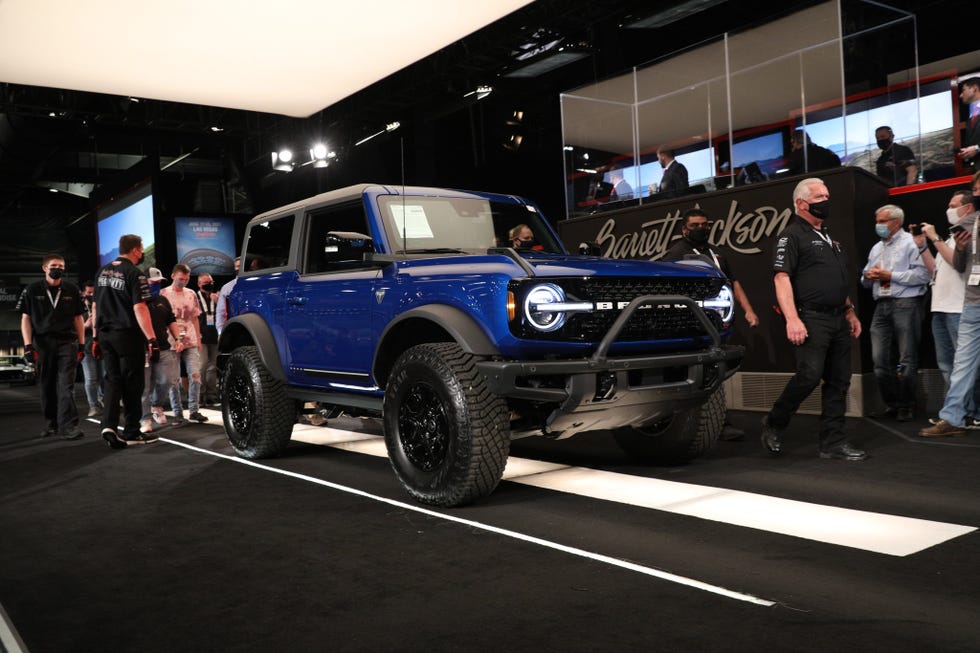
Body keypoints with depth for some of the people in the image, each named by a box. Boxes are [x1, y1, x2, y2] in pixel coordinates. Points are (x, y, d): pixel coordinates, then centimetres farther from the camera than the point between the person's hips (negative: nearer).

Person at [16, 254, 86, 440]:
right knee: (47, 386, 8)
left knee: (66, 385, -8)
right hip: (43, 343, 1)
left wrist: (82, 344, 5)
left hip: (67, 342, -1)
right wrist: (28, 346, -4)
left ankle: (68, 425, -12)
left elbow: (78, 318, 10)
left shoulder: (72, 290, 6)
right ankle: (50, 422, 21)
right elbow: (25, 319, 4)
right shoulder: (32, 290, 4)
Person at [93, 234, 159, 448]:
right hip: (128, 335, -6)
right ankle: (132, 433, 9)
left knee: (112, 380, 12)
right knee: (132, 383, 3)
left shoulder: (103, 272, 11)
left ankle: (109, 425, -4)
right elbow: (139, 308, -18)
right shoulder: (134, 274, -11)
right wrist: (152, 339, -20)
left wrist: (96, 336, 20)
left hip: (105, 334, 6)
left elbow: (96, 306, 15)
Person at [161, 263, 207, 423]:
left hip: (191, 341, 3)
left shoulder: (191, 294, 13)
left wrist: (198, 339, 12)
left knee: (195, 375, -3)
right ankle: (177, 412, 9)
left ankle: (194, 410, 3)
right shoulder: (164, 294, 1)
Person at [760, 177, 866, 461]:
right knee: (809, 375, -18)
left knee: (839, 381, 6)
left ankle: (833, 442, 11)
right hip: (811, 319, -9)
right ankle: (774, 425, 3)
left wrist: (850, 312, 21)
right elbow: (781, 277, -14)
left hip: (838, 320, 9)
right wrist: (792, 319, -24)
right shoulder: (792, 235, -4)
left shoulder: (828, 238, 23)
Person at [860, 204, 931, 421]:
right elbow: (866, 281, 24)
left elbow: (922, 275, -14)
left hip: (906, 304, -7)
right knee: (880, 360, 3)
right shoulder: (876, 248, 21)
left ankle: (906, 407, 8)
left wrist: (890, 275, -13)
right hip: (882, 306, 7)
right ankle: (891, 404, 14)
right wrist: (867, 276, 2)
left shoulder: (912, 242, -2)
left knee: (907, 360, -2)